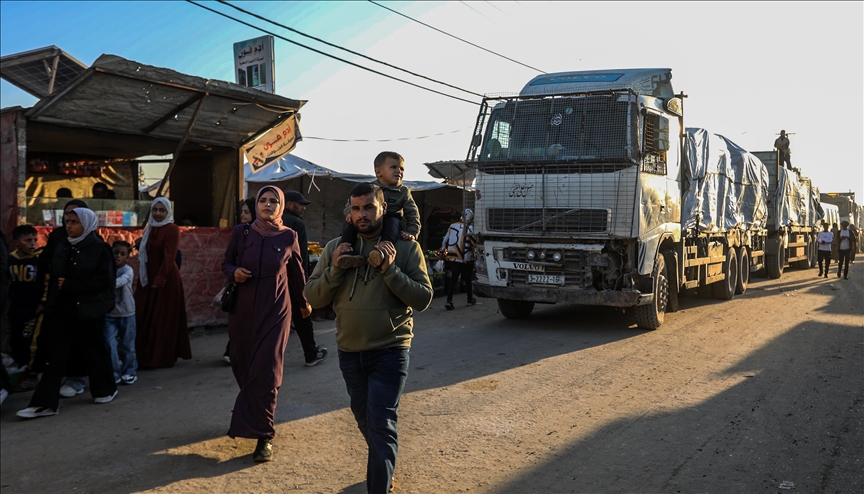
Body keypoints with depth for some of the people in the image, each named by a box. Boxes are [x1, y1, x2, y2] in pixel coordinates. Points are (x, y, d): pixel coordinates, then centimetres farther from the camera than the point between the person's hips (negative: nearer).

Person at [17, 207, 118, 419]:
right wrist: (50, 307, 3)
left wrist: (69, 285, -16)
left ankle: (105, 390, 28)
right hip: (64, 310, 5)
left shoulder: (100, 249, -7)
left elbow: (103, 281, -15)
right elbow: (54, 279, 12)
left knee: (94, 351, 8)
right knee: (56, 355, 1)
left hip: (89, 310, -5)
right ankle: (45, 402, 1)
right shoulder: (62, 249, 10)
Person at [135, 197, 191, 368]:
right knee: (144, 318, 7)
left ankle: (163, 358, 6)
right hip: (148, 279, 8)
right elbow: (145, 255, 18)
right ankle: (145, 356, 15)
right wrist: (141, 277, 10)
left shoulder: (172, 229, -11)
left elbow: (169, 257, -17)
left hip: (166, 280, -8)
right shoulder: (150, 229, 14)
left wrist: (160, 279, -22)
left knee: (163, 319, -2)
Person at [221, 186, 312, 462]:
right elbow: (226, 264, 12)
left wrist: (303, 303, 24)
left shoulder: (288, 237, -2)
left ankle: (264, 436, 0)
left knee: (266, 371, -7)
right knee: (241, 365, 9)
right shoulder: (241, 232, 0)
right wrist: (234, 272, -12)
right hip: (242, 309, 2)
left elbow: (296, 273, 12)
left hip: (274, 311, -2)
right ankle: (248, 418, 35)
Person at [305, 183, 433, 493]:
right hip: (349, 351, 5)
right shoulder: (336, 247, 2)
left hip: (390, 351, -4)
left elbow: (423, 299, -11)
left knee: (381, 427, -8)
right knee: (365, 421, 21)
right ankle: (384, 468, 47)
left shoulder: (406, 248, -6)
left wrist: (390, 270, -22)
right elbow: (313, 298, 1)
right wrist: (335, 269, -15)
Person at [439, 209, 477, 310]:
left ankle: (449, 301, -11)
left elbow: (445, 240, 10)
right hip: (466, 259, -3)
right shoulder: (469, 228, -10)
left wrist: (443, 252, 21)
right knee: (467, 280, 13)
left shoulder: (452, 226, 4)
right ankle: (470, 299, 28)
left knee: (452, 279, 3)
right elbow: (474, 244, -13)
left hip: (452, 259, 3)